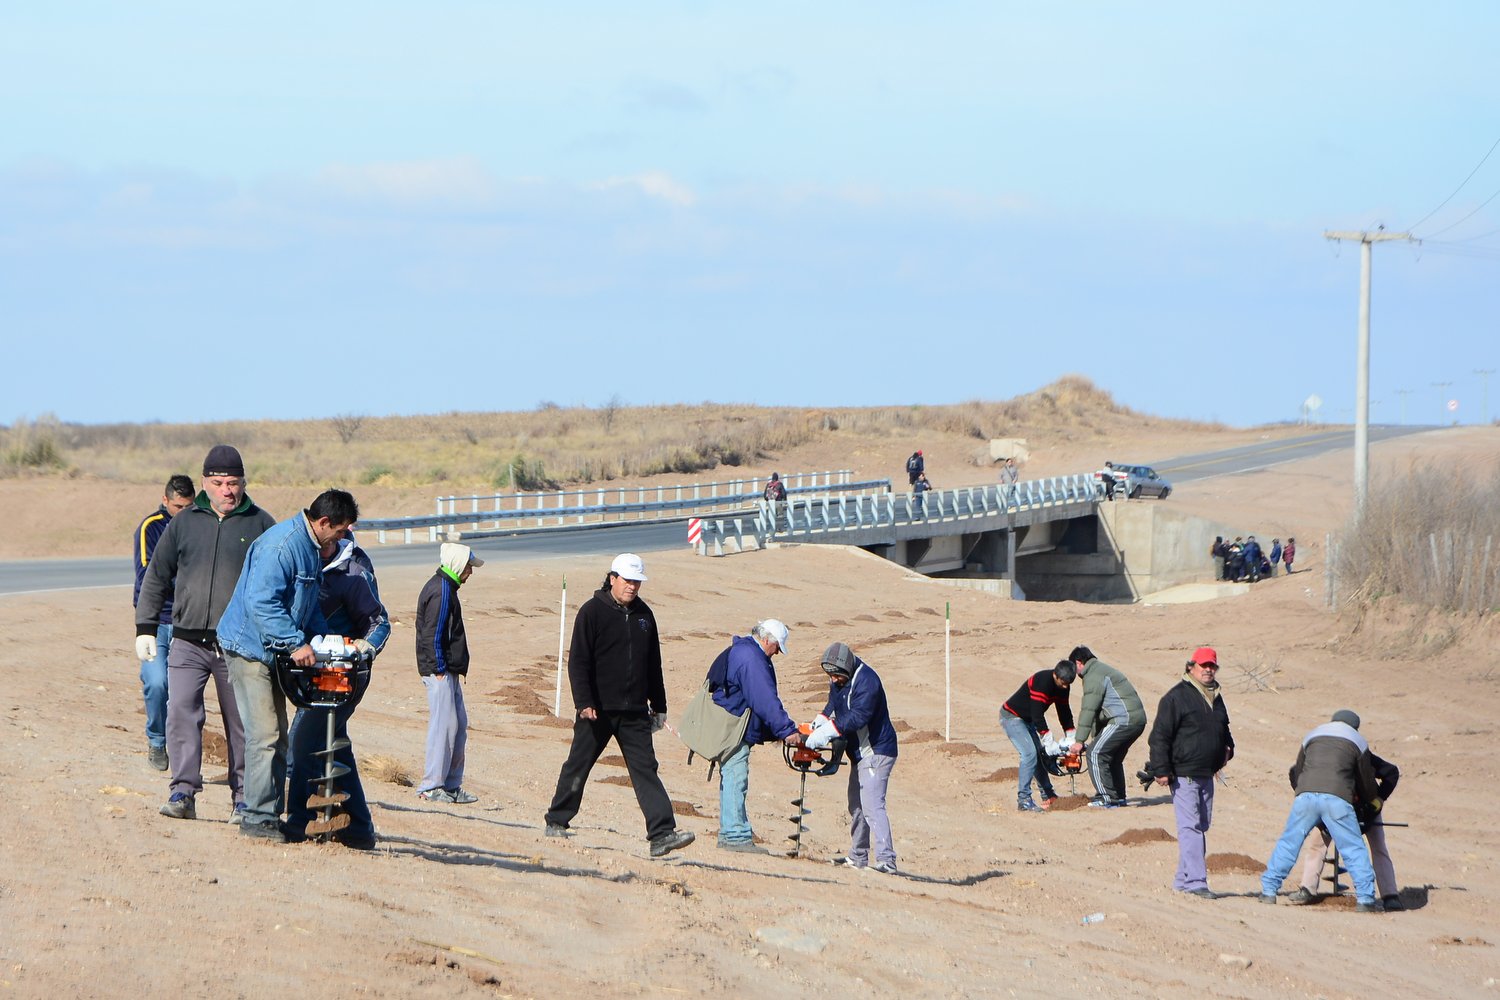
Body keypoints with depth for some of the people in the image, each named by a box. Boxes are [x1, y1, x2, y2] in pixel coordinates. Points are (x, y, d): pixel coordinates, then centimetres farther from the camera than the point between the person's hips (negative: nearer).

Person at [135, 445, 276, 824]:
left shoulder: (261, 525, 6)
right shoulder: (183, 524, 10)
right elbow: (156, 576, 16)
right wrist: (146, 627, 10)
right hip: (188, 643, 1)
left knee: (242, 723, 3)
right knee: (181, 712, -12)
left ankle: (243, 797, 10)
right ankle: (184, 792, -12)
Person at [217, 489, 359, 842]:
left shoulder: (311, 548, 11)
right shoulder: (280, 546, -22)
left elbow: (309, 604, 23)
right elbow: (261, 602, -28)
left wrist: (325, 640, 10)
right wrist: (296, 644, -28)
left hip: (273, 651, 10)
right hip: (249, 648, -10)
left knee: (277, 737, 10)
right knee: (265, 736, -12)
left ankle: (271, 814, 14)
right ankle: (258, 817, -9)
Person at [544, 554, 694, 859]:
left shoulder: (643, 615, 12)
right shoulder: (592, 612, -5)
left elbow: (653, 665, 20)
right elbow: (578, 661, -9)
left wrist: (658, 706, 19)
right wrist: (584, 703, -18)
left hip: (634, 713, 4)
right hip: (598, 710, -4)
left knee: (645, 768, -4)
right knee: (577, 767, 6)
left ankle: (662, 834, -12)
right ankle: (556, 822, 21)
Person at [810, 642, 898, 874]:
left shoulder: (866, 681, -24)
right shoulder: (840, 681, 7)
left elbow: (858, 717, -31)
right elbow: (833, 707, 12)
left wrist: (827, 731, -35)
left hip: (877, 752, -10)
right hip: (860, 753, 10)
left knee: (872, 806, -19)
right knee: (856, 806, 16)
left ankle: (886, 860, -25)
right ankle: (858, 856, 27)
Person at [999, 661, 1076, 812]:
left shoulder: (1062, 686, -4)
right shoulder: (1042, 681, -31)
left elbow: (1064, 711, 7)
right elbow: (1037, 714, -32)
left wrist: (1070, 737, 1)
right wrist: (1049, 741, -28)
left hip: (1027, 720, 9)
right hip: (1012, 717, -9)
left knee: (1039, 754, 12)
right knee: (1030, 754, -19)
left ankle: (1047, 793, 28)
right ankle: (1023, 800, -19)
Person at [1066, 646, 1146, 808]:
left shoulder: (1093, 676, -8)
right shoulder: (1103, 670, 25)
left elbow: (1088, 711, -13)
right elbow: (1098, 709, 27)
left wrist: (1079, 740, -10)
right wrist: (1096, 737, 26)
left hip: (1124, 720, -10)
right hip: (1139, 719, 10)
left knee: (1096, 754, -7)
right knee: (1113, 758, 21)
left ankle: (1106, 798, -9)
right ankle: (1119, 797, 23)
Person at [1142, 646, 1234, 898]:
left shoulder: (1216, 698, 16)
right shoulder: (1177, 697, -9)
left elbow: (1223, 730, 31)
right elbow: (1160, 736, -11)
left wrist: (1227, 747, 9)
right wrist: (1161, 770, -17)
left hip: (1206, 775, 8)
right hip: (1183, 775, -8)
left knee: (1201, 827, 10)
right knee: (1190, 827, -12)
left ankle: (1183, 879, 16)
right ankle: (1195, 880, -17)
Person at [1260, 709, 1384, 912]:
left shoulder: (1312, 736, 25)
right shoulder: (1357, 741, 19)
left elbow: (1296, 773, 28)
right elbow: (1366, 781, 25)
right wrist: (1374, 801, 44)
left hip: (1306, 795, 2)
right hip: (1337, 798, -2)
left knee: (1288, 843, 11)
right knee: (1354, 849, 5)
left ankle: (1268, 891, 10)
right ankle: (1365, 899, 1)